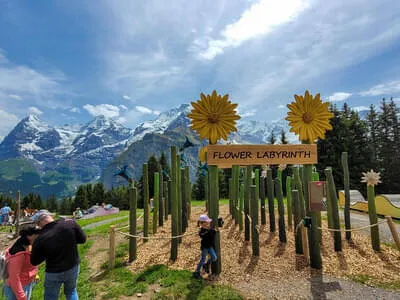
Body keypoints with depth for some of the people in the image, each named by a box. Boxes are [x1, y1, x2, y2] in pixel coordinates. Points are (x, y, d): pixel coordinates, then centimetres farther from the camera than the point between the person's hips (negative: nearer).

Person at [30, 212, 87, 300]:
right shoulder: (70, 223, -21)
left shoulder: (40, 239, -22)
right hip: (73, 268, 2)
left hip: (54, 273, -2)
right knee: (71, 292, 28)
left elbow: (34, 262, -5)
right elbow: (82, 239, -7)